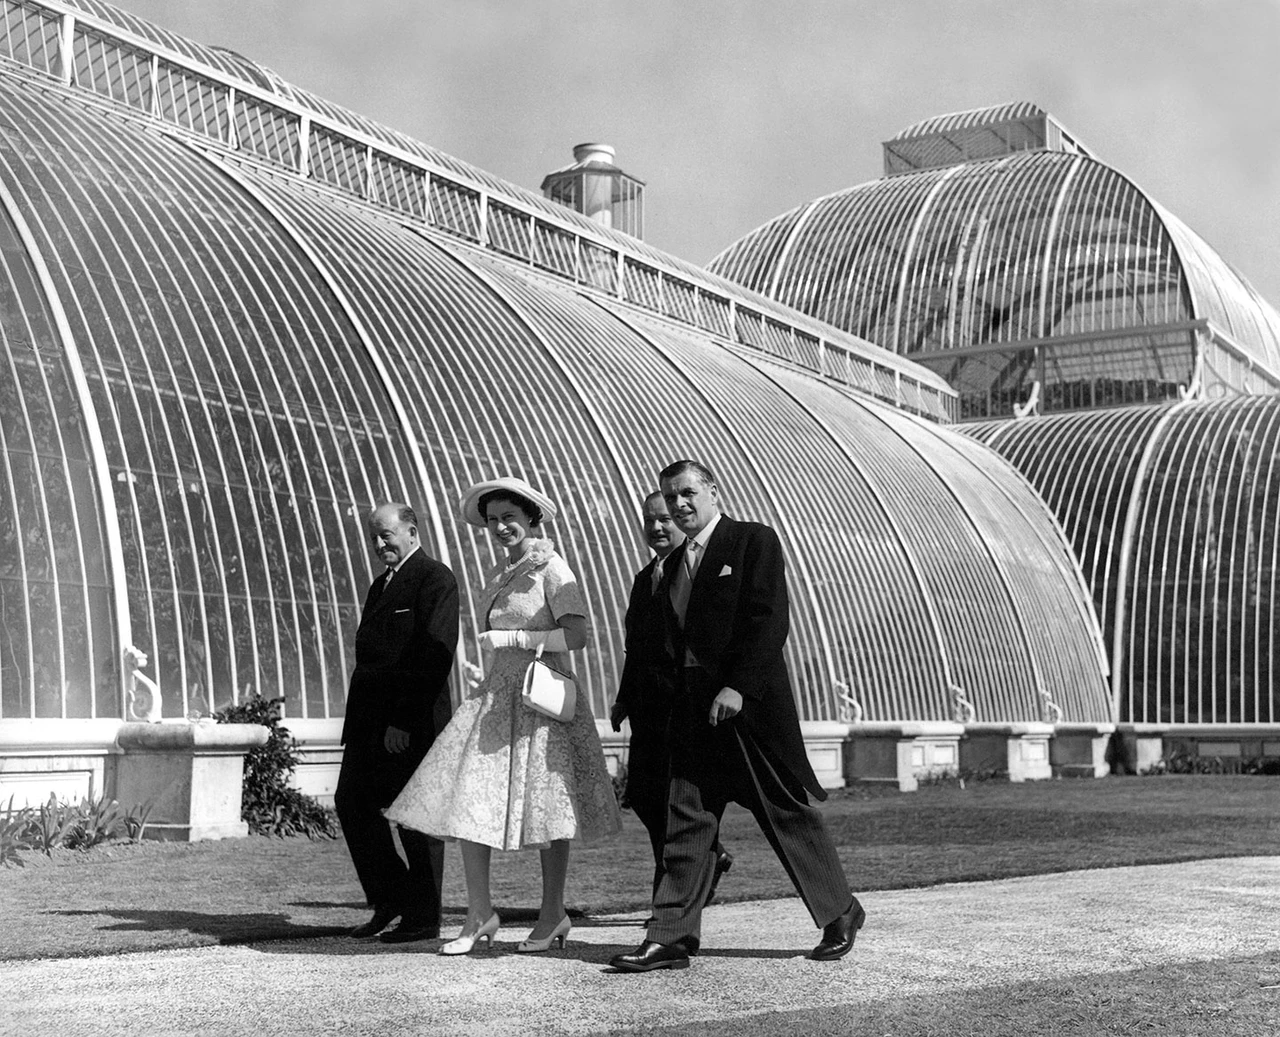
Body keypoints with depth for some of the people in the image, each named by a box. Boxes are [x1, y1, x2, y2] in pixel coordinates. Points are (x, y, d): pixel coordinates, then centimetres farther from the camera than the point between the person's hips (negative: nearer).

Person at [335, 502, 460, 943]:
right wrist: (357, 719, 11)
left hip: (412, 723, -9)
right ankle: (388, 899, 20)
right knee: (351, 801, 7)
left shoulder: (435, 579, -8)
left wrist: (403, 720, -21)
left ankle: (424, 918, 8)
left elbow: (435, 655, -17)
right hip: (370, 718, 9)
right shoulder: (380, 587, 21)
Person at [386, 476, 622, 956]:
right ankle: (479, 915, 7)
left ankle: (553, 914, 16)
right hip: (494, 697, 7)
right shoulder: (500, 573, 15)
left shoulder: (551, 569, -8)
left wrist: (510, 638, -14)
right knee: (466, 802, -1)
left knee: (545, 806, 2)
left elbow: (576, 636, -17)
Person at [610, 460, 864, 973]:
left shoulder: (755, 540, -4)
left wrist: (738, 687, -20)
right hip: (695, 708, 6)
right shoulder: (673, 564, 17)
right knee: (686, 821, 2)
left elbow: (770, 620, -13)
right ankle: (671, 938, 4)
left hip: (749, 701, -6)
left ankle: (840, 914, 20)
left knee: (788, 814, 3)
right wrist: (682, 696, 5)